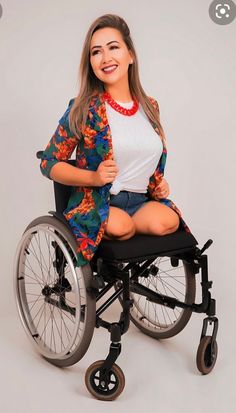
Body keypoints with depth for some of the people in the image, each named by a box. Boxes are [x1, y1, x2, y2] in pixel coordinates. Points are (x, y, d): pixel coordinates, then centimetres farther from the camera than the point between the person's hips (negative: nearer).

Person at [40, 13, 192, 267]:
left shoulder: (150, 107, 10)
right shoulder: (83, 109, -4)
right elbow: (49, 163, -2)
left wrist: (159, 183, 5)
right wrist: (94, 177, -17)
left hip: (142, 200, 4)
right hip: (96, 202, -3)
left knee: (166, 221, -28)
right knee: (120, 227, -35)